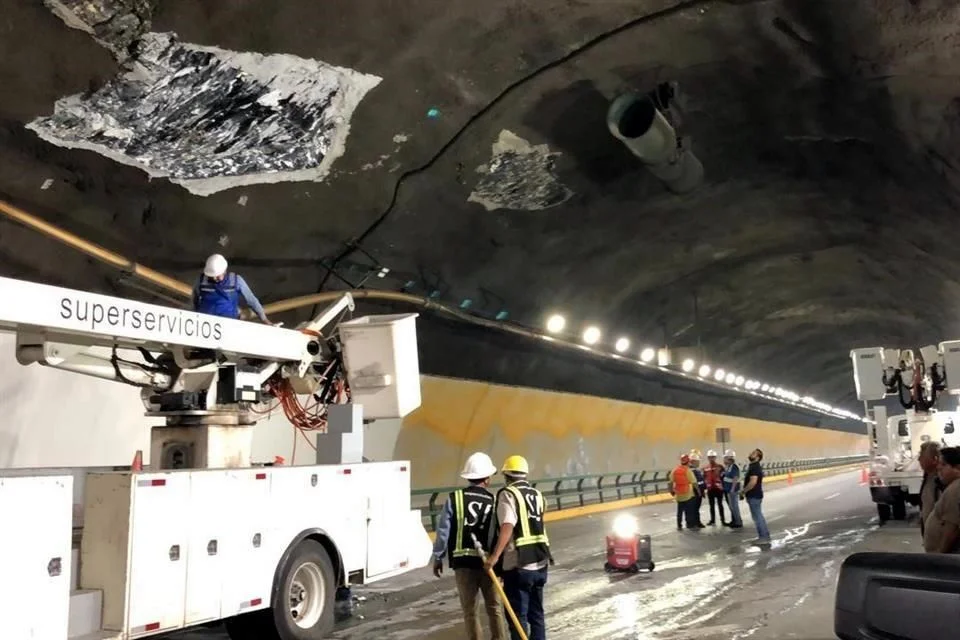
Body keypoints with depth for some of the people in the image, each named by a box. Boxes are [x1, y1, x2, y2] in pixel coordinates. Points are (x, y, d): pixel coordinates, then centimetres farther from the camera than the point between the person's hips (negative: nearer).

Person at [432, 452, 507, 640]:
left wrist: (438, 557, 7)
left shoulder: (454, 498, -4)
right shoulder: (494, 501, -2)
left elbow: (443, 531, -5)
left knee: (469, 610, 11)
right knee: (495, 608, 14)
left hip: (462, 562, 0)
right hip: (488, 562, 0)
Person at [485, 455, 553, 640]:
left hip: (518, 566, -7)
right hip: (540, 563, 7)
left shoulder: (508, 494, -9)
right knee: (536, 613, 15)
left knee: (518, 616, 0)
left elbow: (507, 527, -23)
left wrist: (495, 556, -29)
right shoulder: (537, 494, 13)